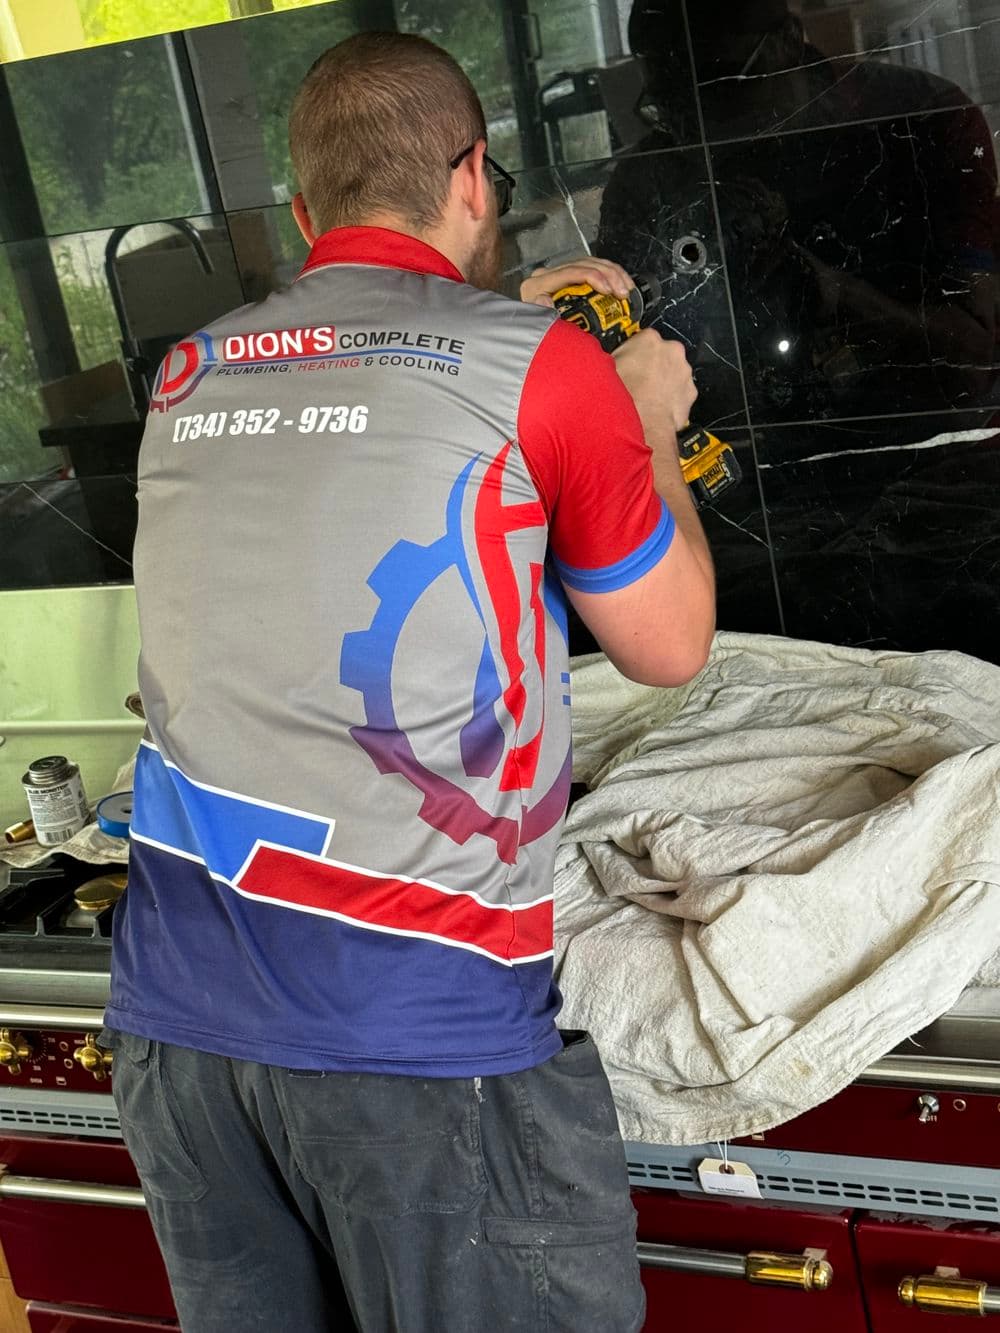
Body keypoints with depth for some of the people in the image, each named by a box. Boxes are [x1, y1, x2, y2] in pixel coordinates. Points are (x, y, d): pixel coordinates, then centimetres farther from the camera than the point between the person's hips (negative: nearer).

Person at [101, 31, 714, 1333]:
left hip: (171, 1009, 6)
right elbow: (671, 646, 6)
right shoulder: (543, 368, -5)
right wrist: (651, 428, 19)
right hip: (418, 1025, -5)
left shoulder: (190, 375, 11)